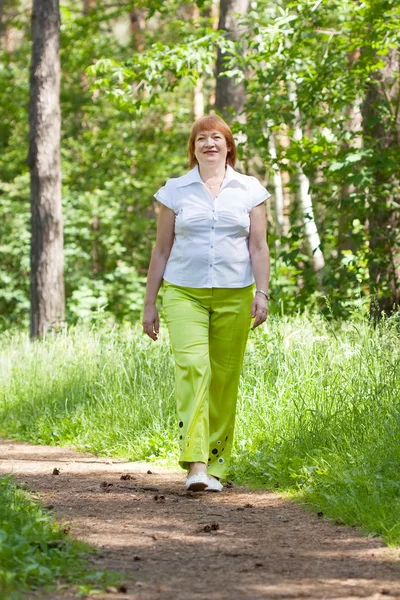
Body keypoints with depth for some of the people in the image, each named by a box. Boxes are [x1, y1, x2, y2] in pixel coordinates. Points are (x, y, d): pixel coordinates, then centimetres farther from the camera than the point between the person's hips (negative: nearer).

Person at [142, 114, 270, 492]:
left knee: (225, 380, 3)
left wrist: (262, 293, -7)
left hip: (234, 297, 1)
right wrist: (149, 304, 8)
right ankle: (194, 465, -26)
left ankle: (215, 465, 15)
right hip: (184, 294, -1)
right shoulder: (175, 191, 7)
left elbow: (258, 247, 6)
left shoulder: (249, 190, 8)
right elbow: (161, 250, 10)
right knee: (191, 367, -18)